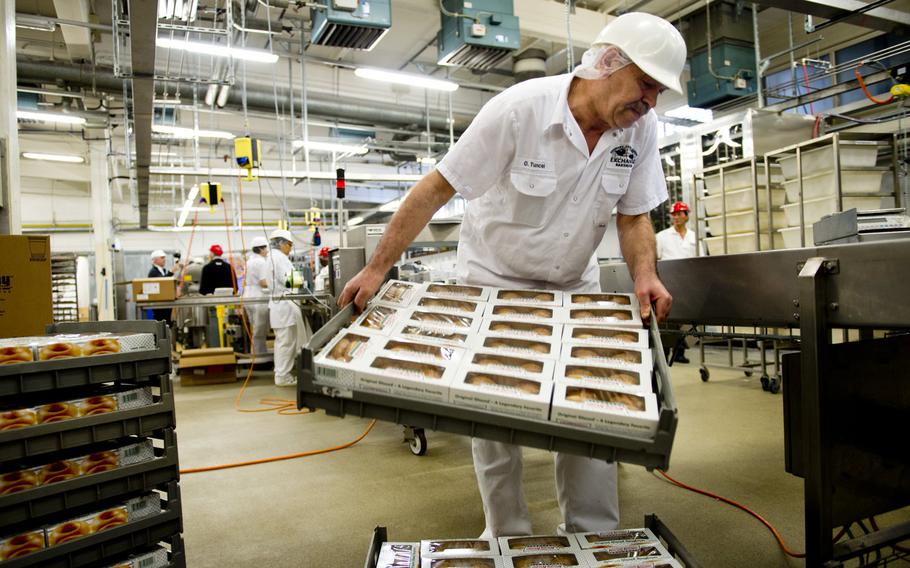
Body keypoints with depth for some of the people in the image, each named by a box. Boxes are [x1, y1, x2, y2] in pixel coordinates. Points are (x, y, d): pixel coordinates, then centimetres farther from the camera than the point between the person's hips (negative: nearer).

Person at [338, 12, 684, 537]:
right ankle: (509, 539, 22)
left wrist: (644, 274, -22)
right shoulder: (519, 108, -24)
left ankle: (594, 539, 20)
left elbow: (634, 216, -1)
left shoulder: (641, 128, -10)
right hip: (495, 279, -3)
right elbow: (437, 189, -21)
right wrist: (378, 268, -24)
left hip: (576, 286, 4)